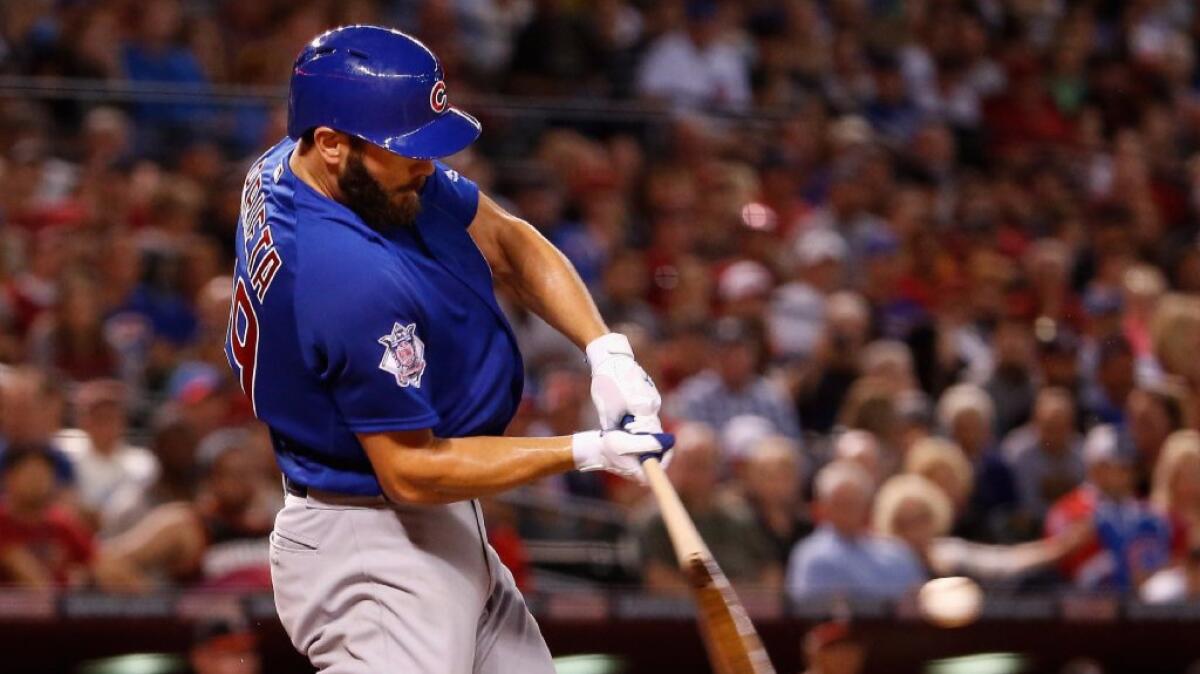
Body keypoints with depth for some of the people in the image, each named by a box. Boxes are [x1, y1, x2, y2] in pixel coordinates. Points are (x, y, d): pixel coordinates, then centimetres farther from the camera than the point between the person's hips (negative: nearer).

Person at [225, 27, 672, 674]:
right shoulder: (359, 280, -30)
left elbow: (506, 242, 9)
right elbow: (410, 471, -22)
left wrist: (605, 348, -5)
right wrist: (587, 452, -18)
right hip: (374, 557, -10)